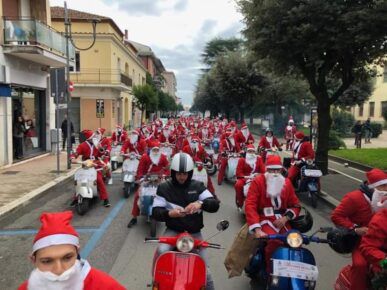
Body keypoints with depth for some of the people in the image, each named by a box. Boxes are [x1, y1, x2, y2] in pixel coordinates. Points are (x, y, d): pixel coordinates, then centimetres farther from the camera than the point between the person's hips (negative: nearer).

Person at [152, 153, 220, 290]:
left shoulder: (197, 186, 0)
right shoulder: (164, 188, -1)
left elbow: (215, 205, -8)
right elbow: (155, 212, -4)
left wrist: (201, 203, -30)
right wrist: (169, 213, -26)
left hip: (194, 232, 1)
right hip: (173, 230, -1)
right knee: (161, 252, -28)